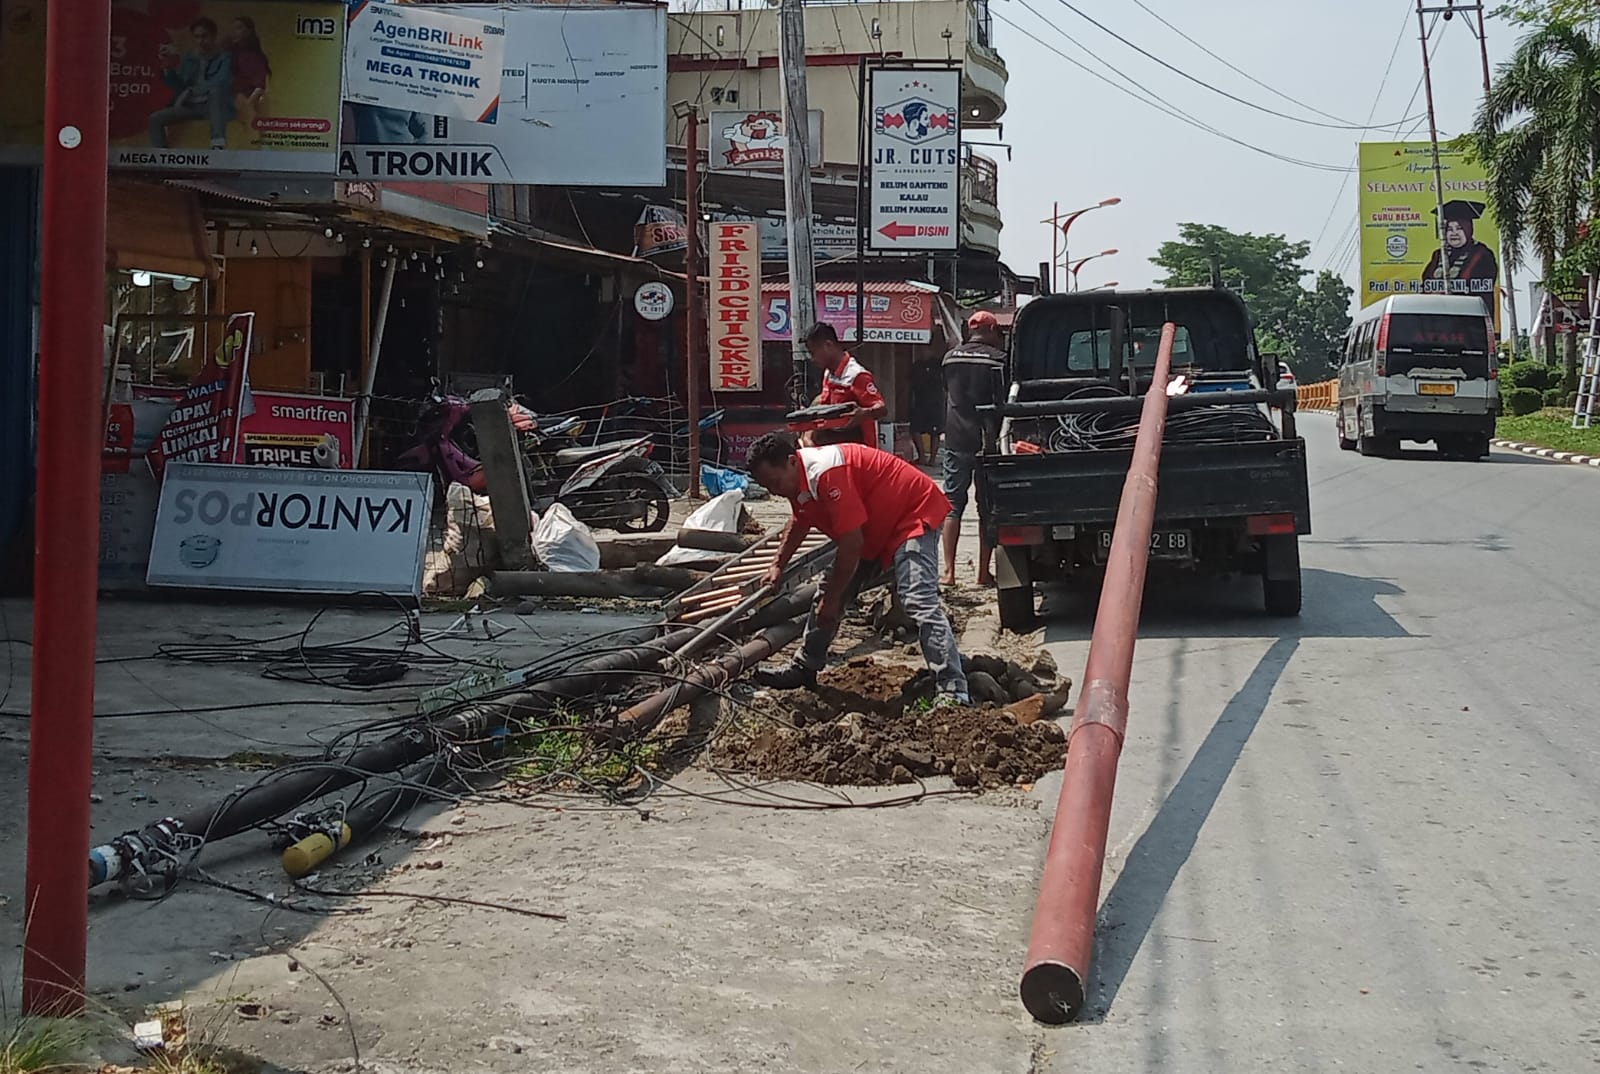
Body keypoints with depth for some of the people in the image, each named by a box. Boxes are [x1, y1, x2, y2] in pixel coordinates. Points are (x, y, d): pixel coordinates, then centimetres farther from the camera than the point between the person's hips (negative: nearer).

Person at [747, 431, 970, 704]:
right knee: (829, 591, 13)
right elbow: (799, 523, 23)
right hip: (875, 527, 11)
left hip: (913, 514, -11)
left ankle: (953, 694, -30)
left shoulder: (826, 473, -31)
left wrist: (831, 601, -23)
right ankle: (805, 669, 27)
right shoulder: (797, 477, 0)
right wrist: (778, 566, 15)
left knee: (919, 602, -25)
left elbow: (852, 544, -31)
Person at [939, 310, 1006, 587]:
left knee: (952, 505, 5)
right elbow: (1005, 401, -8)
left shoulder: (950, 357, 5)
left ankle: (948, 572, -1)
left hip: (956, 439, 3)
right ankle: (984, 572, 6)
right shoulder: (997, 358, -7)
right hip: (987, 440, -3)